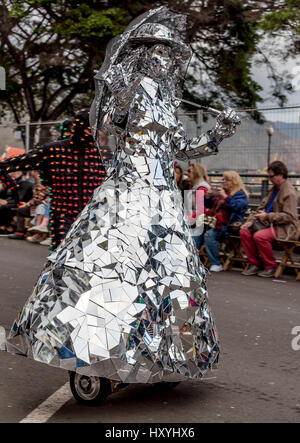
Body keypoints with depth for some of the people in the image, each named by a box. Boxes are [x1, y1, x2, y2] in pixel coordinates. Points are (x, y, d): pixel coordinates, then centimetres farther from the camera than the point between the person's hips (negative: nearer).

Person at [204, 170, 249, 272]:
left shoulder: (240, 194, 2)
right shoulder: (220, 192, 22)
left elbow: (238, 206, -18)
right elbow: (208, 205, 27)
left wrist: (226, 197, -24)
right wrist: (207, 197, 7)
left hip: (231, 226, -7)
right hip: (219, 224, 7)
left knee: (209, 235, -26)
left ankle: (216, 264, -19)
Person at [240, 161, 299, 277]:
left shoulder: (290, 193, -13)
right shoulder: (274, 189, 16)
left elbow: (289, 216, -21)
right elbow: (262, 207, 17)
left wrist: (268, 216, -22)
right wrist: (251, 220, 2)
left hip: (285, 228, -9)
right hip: (271, 224, 9)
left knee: (259, 236, -32)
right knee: (244, 232, -8)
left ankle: (270, 267, -12)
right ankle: (255, 264, 1)